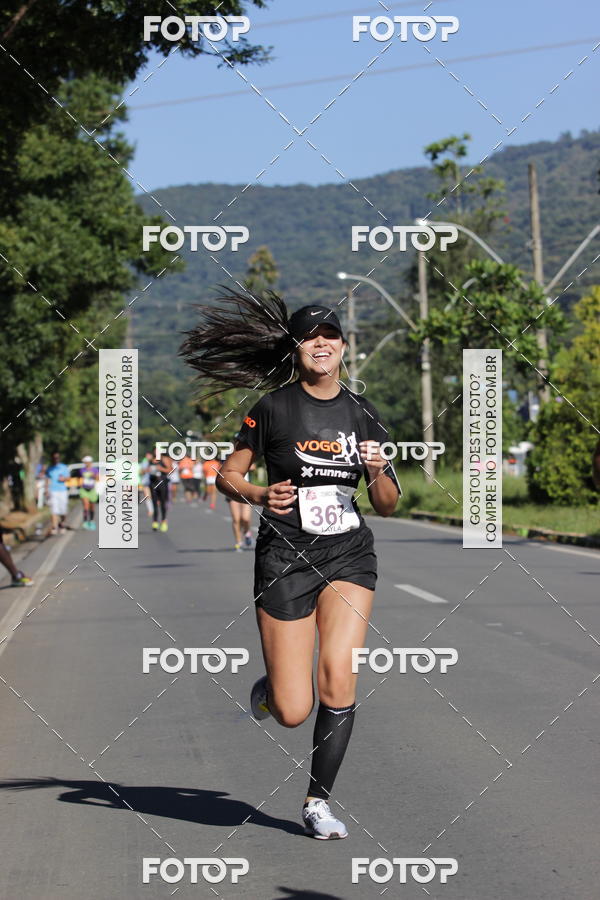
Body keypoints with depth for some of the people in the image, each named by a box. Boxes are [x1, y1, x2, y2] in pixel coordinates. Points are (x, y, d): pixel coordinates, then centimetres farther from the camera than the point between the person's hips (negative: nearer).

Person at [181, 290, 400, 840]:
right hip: (286, 555, -2)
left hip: (350, 553, 2)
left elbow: (387, 506, 12)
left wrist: (379, 473, -9)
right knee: (293, 712, -4)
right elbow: (228, 475, 3)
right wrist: (261, 496, -17)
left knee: (338, 679, -16)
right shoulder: (274, 408, -2)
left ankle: (318, 801, 3)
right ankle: (268, 689, 35)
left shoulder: (363, 414, 8)